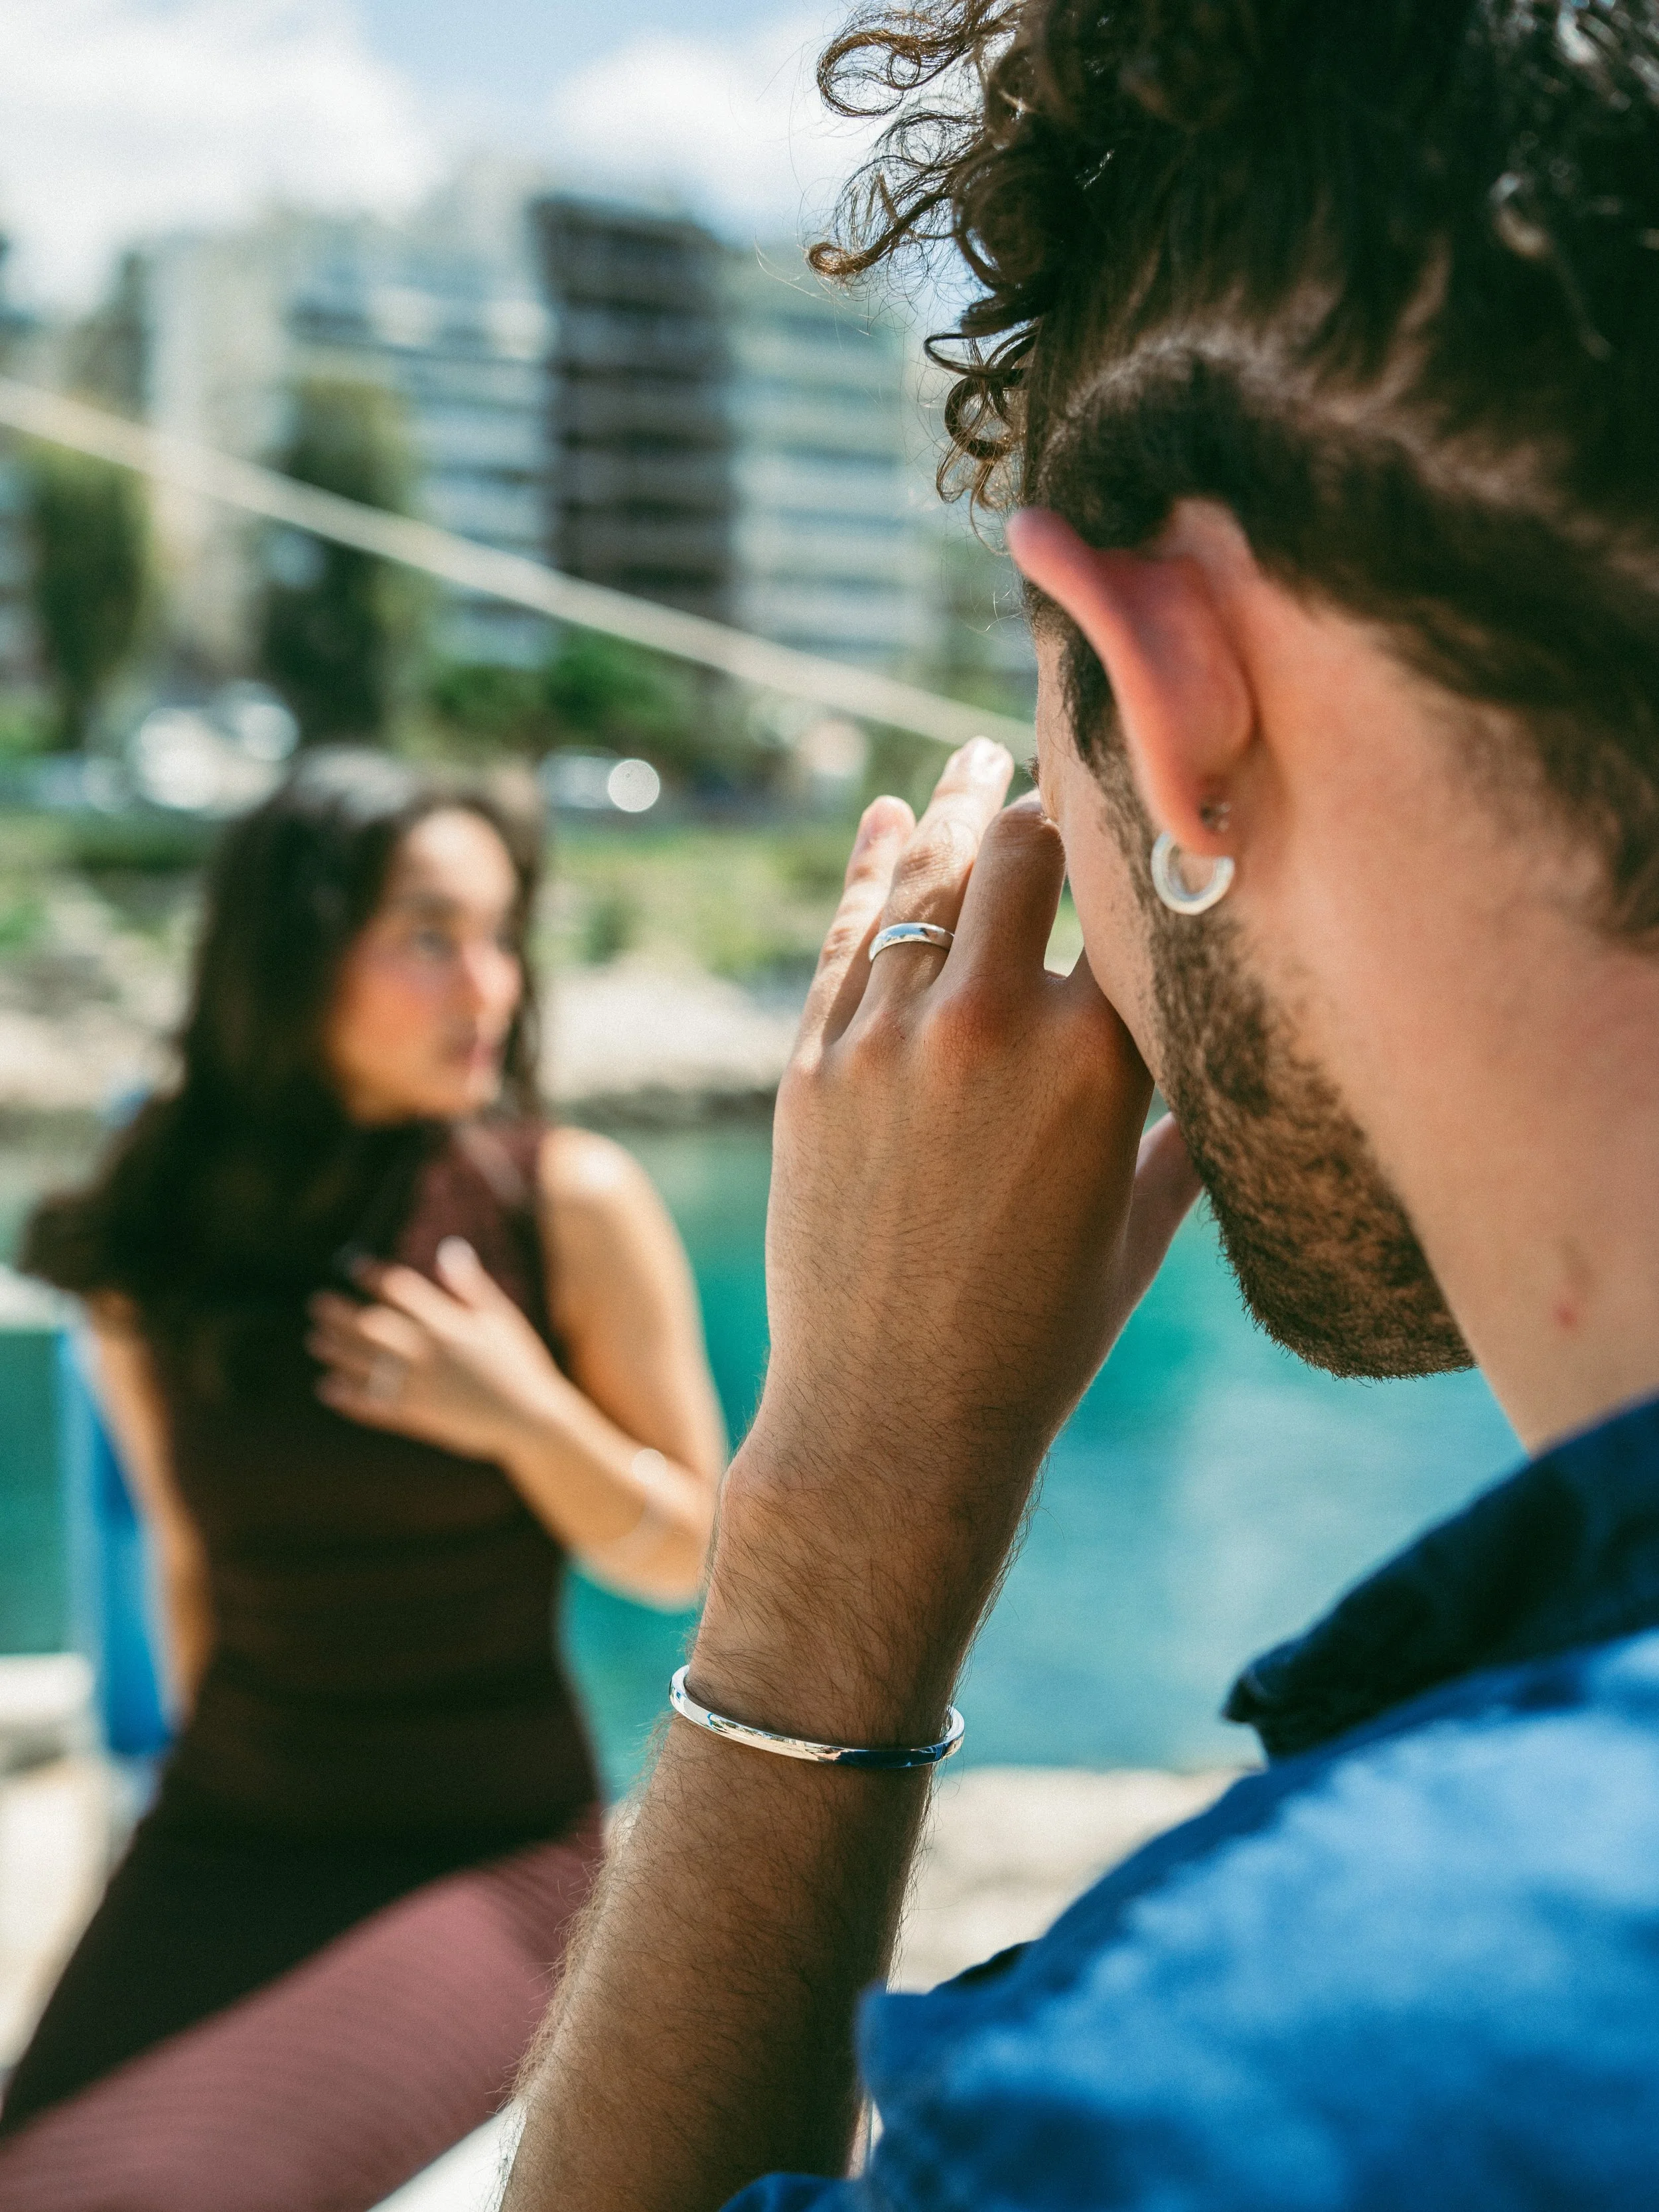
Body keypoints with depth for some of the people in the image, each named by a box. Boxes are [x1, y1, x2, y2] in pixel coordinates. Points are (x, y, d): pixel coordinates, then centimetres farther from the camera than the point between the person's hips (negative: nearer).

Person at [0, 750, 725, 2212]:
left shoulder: (572, 1201, -10)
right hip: (220, 1850, 4)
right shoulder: (151, 1242, -2)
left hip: (492, 1856, -4)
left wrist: (529, 1415, -19)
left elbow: (687, 1560, -4)